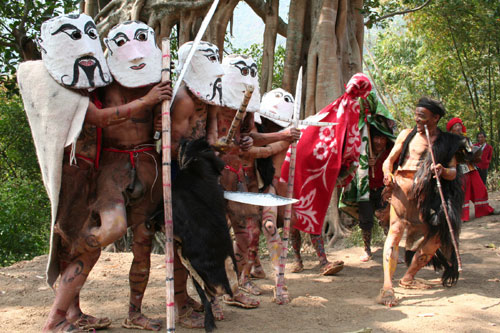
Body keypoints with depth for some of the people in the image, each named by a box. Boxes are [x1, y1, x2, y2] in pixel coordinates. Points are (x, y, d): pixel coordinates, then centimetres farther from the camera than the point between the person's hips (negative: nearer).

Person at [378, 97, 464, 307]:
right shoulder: (407, 134, 12)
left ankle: (408, 277, 23)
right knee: (396, 230, -20)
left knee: (436, 237, 4)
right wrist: (388, 175, -12)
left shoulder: (448, 142, 14)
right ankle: (387, 286, -31)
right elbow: (390, 160, 10)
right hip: (403, 186, -3)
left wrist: (442, 170, -15)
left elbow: (453, 172, 8)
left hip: (428, 193, 4)